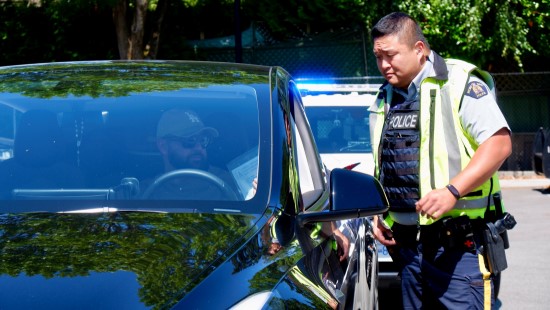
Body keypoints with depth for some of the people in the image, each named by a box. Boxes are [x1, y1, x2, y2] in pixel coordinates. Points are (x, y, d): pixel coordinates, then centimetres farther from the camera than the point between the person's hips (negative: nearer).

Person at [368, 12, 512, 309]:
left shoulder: (459, 83, -7)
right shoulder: (384, 98, 17)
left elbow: (500, 142, -15)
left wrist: (451, 191, -24)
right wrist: (377, 212, 15)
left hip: (458, 242, -7)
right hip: (407, 242, 7)